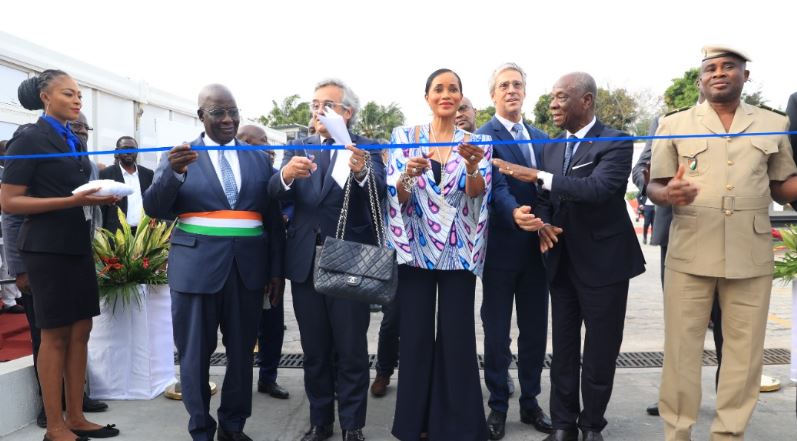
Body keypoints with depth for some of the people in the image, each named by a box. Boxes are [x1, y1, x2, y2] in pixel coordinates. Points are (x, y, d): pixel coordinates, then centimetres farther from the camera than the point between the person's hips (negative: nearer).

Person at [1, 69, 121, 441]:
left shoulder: (75, 141, 15)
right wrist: (73, 200, -21)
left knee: (80, 331, 8)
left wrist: (99, 198, 5)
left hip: (78, 245, 7)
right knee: (55, 335, -1)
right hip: (47, 248, -7)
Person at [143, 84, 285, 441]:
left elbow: (273, 218, 10)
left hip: (248, 267, 2)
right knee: (195, 353, 7)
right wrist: (173, 172, -22)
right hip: (196, 266, -2)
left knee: (242, 351, 12)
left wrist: (276, 267, 4)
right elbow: (153, 209, -4)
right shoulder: (180, 155, 3)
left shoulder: (259, 159, 9)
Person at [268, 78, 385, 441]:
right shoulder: (298, 148, 8)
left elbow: (379, 192, -20)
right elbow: (275, 193, -8)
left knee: (352, 351, 6)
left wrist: (361, 172, -41)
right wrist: (286, 174, -30)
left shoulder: (366, 149, -1)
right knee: (314, 351, 15)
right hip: (305, 261, 4)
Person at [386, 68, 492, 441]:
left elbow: (478, 193, -10)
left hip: (458, 253, 0)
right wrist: (408, 175, -26)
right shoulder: (405, 137, 5)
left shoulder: (476, 141, 5)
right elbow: (397, 196, -3)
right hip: (415, 250, 0)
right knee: (415, 336, 4)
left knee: (457, 337, 2)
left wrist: (473, 167, -31)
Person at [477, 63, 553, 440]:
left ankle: (530, 402, 29)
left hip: (537, 247, 6)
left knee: (535, 330, 13)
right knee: (497, 333, 6)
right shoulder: (483, 136, -6)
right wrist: (514, 213, -40)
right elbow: (495, 185, -21)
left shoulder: (541, 138, 14)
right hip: (501, 248, -5)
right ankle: (498, 406, 21)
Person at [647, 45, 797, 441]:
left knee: (745, 349, 8)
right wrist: (668, 194, -18)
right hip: (689, 253, -1)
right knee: (680, 346, 3)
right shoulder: (674, 125, 6)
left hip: (751, 255, 2)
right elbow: (654, 186, 5)